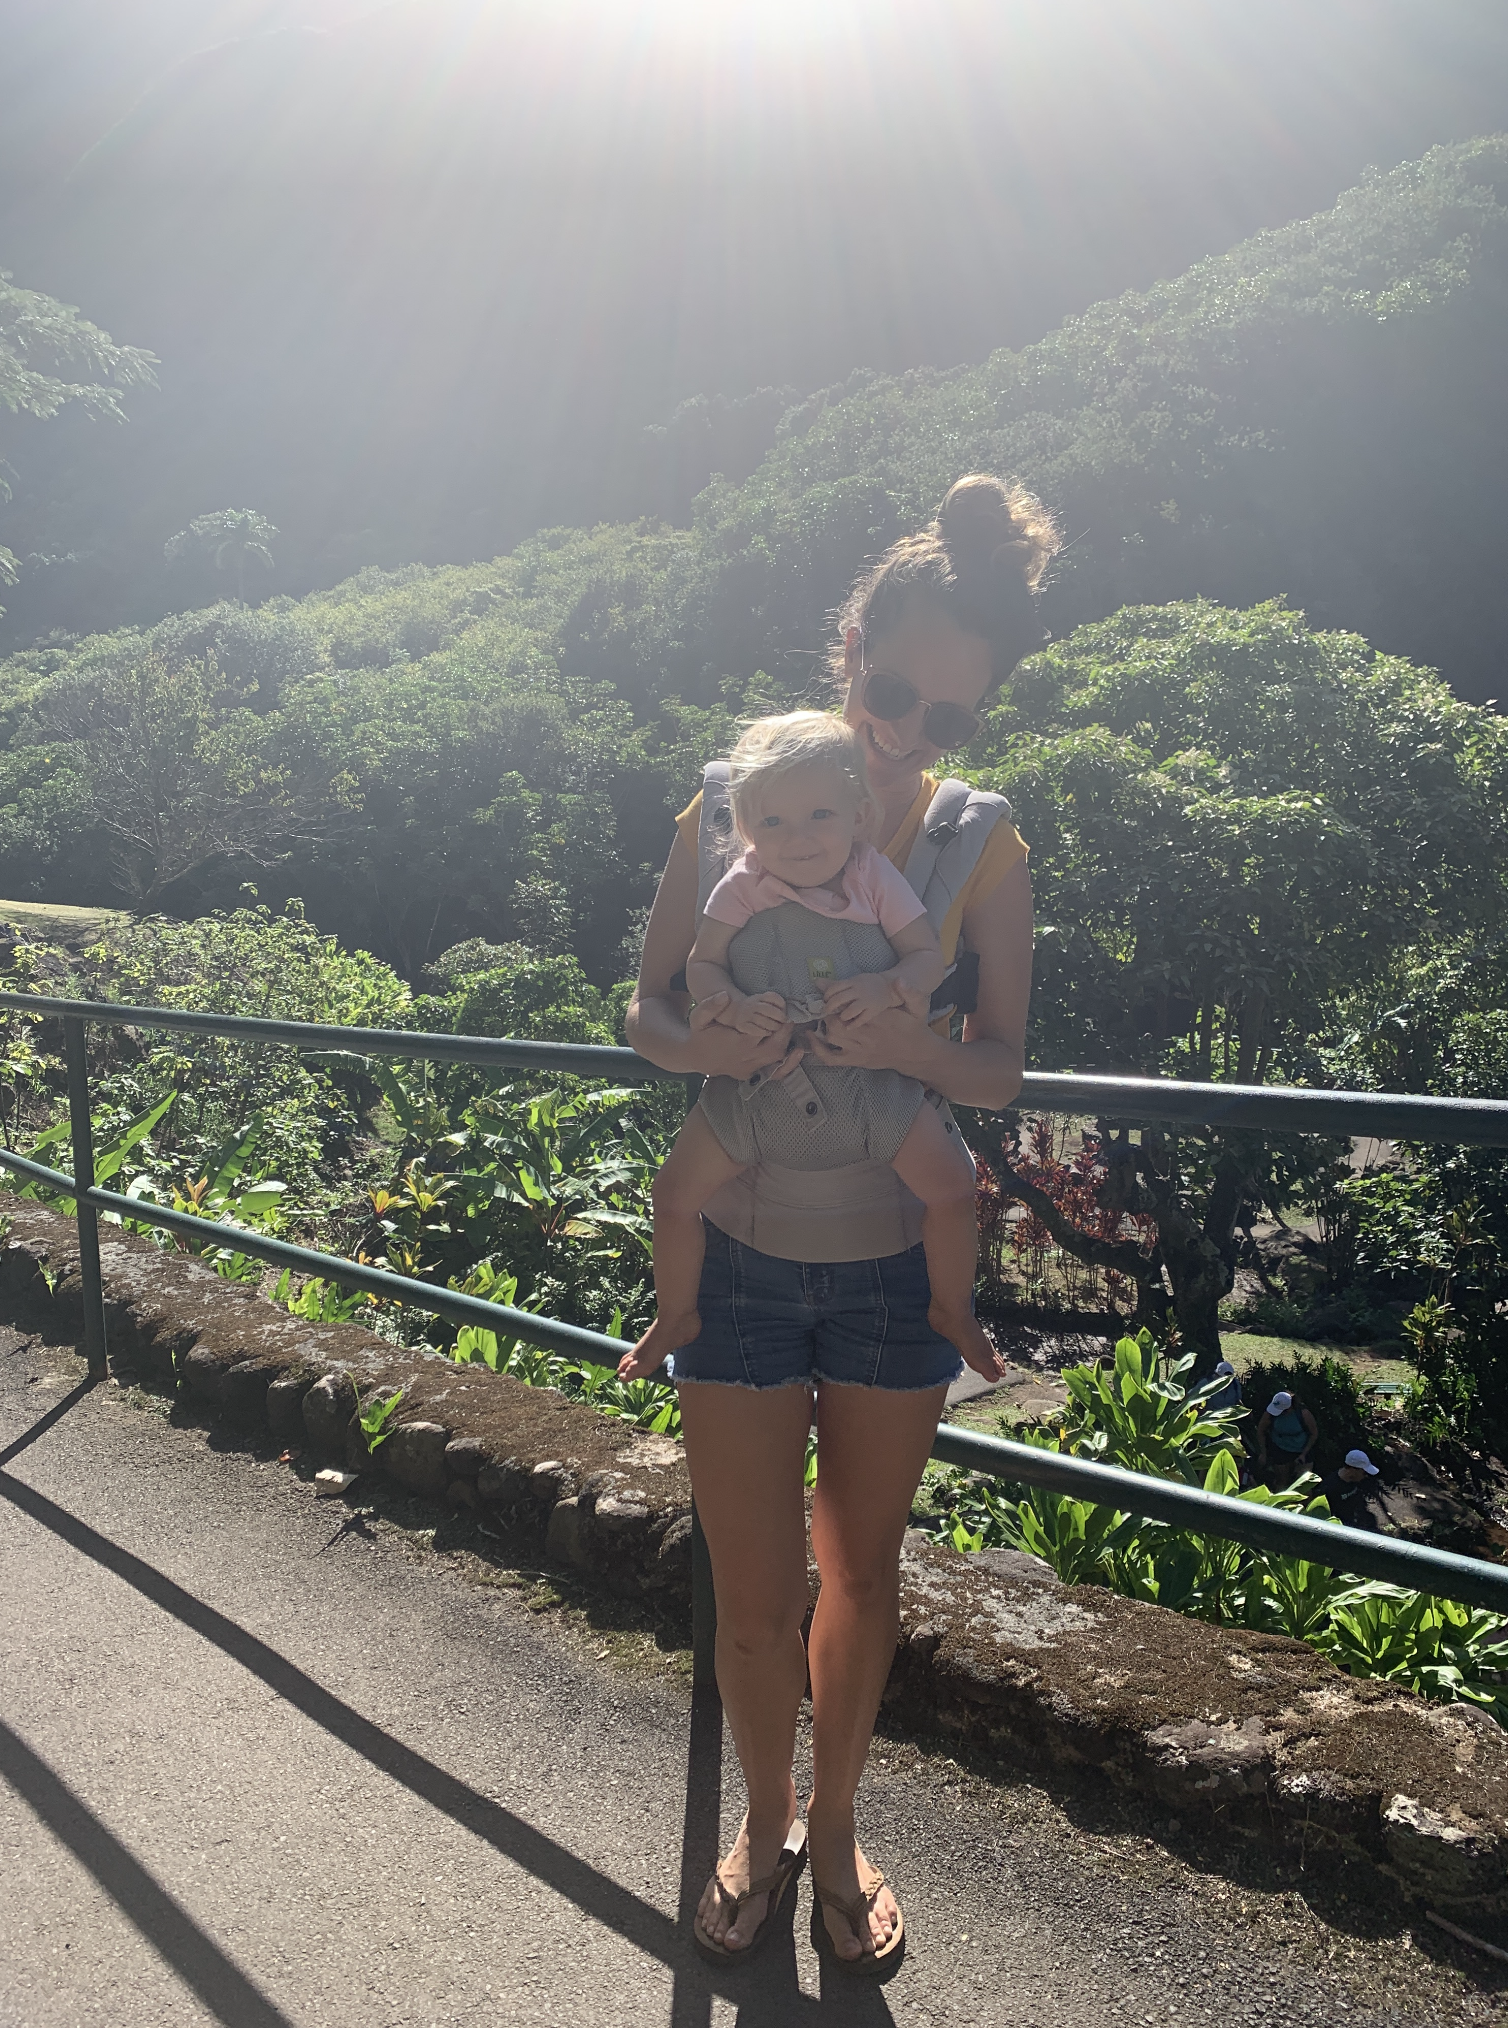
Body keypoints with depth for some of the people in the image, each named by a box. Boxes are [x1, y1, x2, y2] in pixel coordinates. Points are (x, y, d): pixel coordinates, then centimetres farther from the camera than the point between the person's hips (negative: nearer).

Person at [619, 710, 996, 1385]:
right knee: (674, 1194, -2)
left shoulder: (876, 882, -5)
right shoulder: (742, 890, -6)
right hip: (755, 1078, 0)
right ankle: (675, 1316, 24)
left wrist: (887, 986, -24)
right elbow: (702, 963, -2)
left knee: (950, 1186, -6)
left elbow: (931, 957, -4)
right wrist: (733, 1004, -23)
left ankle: (952, 1311, 21)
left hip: (867, 1080, 0)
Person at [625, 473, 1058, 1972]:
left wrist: (915, 1048, -27)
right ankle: (764, 1825, 40)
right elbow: (645, 1011, -1)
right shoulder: (727, 809, -7)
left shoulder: (982, 848, -6)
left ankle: (834, 1830, 44)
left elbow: (999, 1075, -4)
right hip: (740, 1263, 0)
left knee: (862, 1570, 17)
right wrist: (711, 1048, -23)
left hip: (896, 1269, 1)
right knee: (755, 1597, 9)